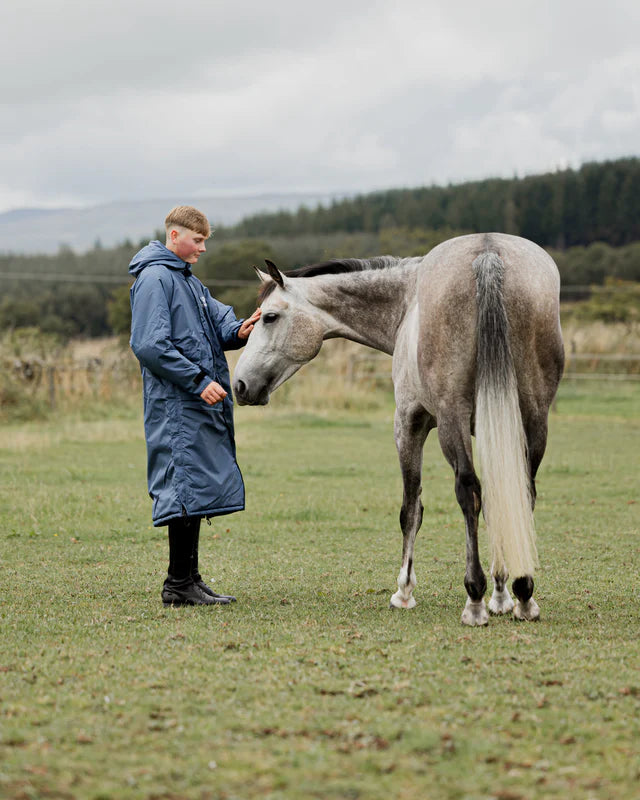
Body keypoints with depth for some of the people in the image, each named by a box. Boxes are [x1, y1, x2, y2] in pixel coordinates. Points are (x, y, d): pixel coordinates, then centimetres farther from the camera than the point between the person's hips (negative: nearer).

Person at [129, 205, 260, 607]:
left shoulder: (189, 281, 20)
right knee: (188, 488, -10)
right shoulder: (155, 279, -10)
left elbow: (219, 320, 16)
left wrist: (238, 331, -8)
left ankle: (189, 579, 16)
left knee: (199, 490, 11)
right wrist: (198, 381, -20)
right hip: (177, 404, -10)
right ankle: (179, 584, -7)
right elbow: (149, 345, -18)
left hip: (202, 404, 10)